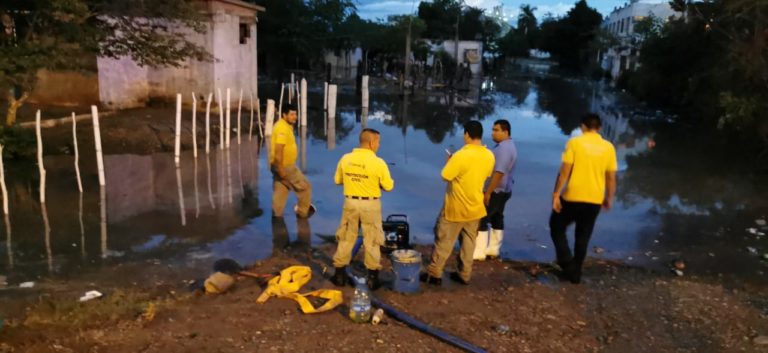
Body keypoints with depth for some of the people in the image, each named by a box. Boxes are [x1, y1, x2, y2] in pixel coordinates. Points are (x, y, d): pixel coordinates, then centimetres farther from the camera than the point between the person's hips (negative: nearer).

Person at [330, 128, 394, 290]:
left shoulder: (345, 159, -4)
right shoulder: (378, 162, -15)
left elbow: (337, 180, 8)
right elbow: (388, 186, -7)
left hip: (350, 202, 3)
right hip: (370, 205, -3)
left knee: (346, 238, 15)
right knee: (372, 241, 9)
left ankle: (339, 274, 22)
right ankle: (372, 277, 16)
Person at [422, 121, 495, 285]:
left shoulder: (461, 155, -25)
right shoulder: (489, 156, -4)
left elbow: (445, 176, -18)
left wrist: (449, 161, 0)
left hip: (456, 207, -5)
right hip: (475, 207, 6)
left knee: (444, 241, 6)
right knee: (468, 240, 16)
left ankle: (434, 274, 13)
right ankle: (464, 274, 23)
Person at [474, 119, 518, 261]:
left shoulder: (504, 148, -22)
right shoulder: (507, 145, 12)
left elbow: (499, 173, -27)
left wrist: (488, 193, -25)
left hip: (496, 191, -11)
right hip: (503, 190, 11)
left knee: (481, 219, -6)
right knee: (497, 218, 15)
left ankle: (479, 252, -1)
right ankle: (493, 249, 23)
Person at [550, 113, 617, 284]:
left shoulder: (574, 142, -8)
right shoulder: (608, 147, 2)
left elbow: (565, 171, -12)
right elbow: (611, 178, 5)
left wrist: (556, 194, -8)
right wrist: (609, 198, 18)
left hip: (573, 197, -3)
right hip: (595, 200, 4)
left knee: (557, 227, 17)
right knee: (583, 236, 16)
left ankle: (567, 264, 5)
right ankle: (575, 272, 22)